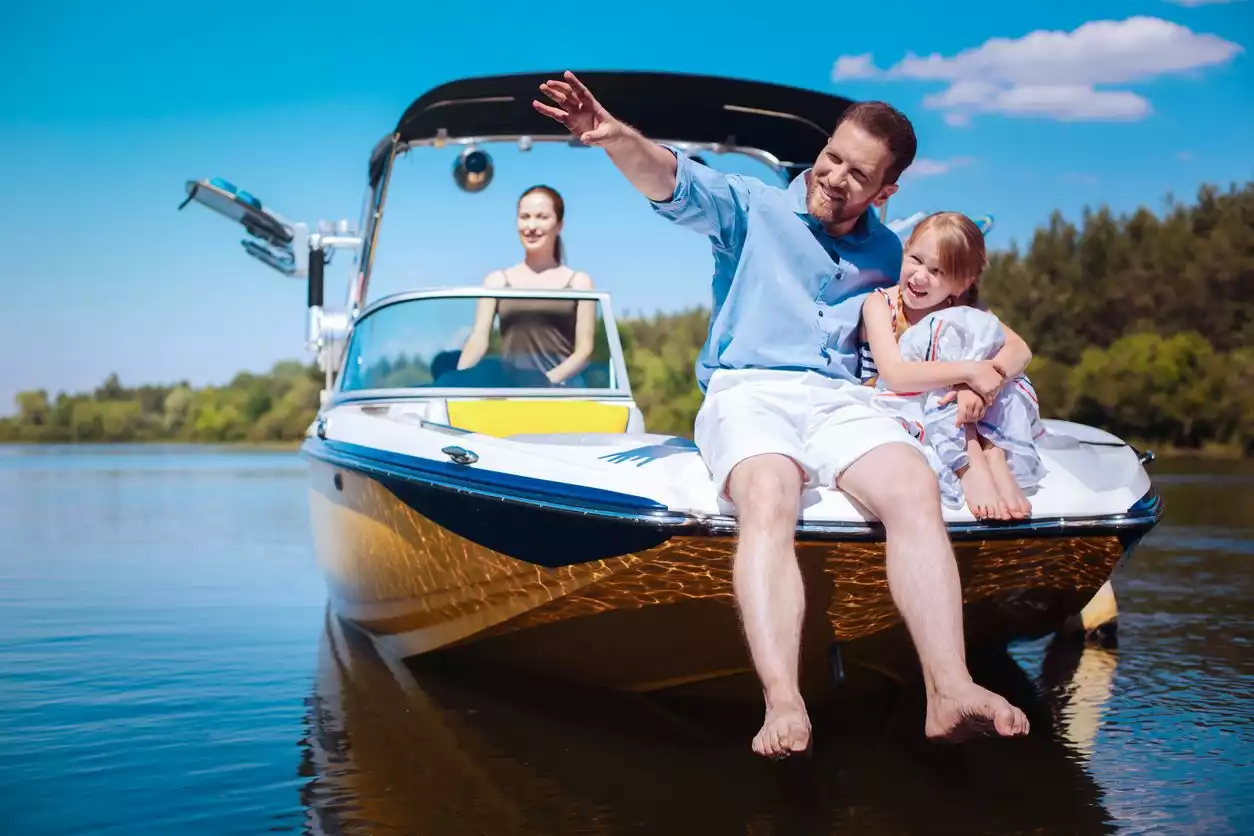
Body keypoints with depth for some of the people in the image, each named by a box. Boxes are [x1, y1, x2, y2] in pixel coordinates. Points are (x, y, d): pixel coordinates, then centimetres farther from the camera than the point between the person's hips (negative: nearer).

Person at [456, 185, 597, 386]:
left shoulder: (578, 282, 9)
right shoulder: (497, 280, 13)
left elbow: (584, 349, 2)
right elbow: (479, 339, 4)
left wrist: (551, 380, -16)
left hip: (562, 389, -1)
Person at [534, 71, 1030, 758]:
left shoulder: (888, 255, 21)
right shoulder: (753, 207, 8)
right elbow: (678, 184, -10)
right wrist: (617, 137, -31)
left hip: (840, 400, 4)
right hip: (746, 393, -3)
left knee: (916, 489, -28)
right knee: (768, 502, -36)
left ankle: (950, 691, -34)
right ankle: (783, 705, -48)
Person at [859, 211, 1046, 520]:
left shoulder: (963, 313, 5)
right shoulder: (879, 304, -8)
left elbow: (1021, 350, -12)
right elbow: (895, 375, -24)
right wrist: (972, 371, -34)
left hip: (954, 416, 4)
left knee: (980, 328, -15)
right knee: (948, 331, -24)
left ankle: (994, 457, -26)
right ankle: (968, 467, -32)